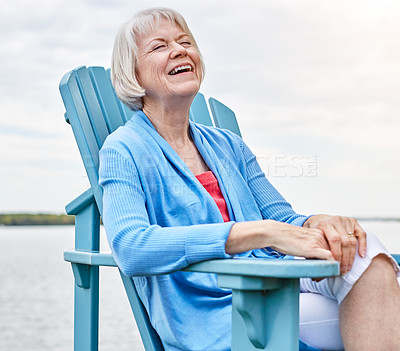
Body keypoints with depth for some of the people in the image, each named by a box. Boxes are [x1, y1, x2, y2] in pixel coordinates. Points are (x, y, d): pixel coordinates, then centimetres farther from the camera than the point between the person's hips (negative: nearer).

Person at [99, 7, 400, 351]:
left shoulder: (228, 146, 20)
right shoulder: (123, 151, 1)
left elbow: (282, 218, 16)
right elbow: (131, 248, -17)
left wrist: (316, 222, -11)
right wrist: (259, 232, -25)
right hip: (214, 317, -6)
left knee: (363, 250, -25)